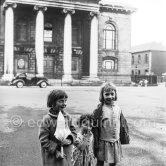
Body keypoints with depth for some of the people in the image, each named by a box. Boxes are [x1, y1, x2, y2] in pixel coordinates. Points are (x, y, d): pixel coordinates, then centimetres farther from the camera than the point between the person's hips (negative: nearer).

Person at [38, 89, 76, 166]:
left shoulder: (67, 117, -1)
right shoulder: (47, 119, -16)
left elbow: (73, 131, 9)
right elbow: (43, 140, -14)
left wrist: (70, 140, -11)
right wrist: (55, 151, -15)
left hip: (66, 154, 4)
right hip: (52, 157, -4)